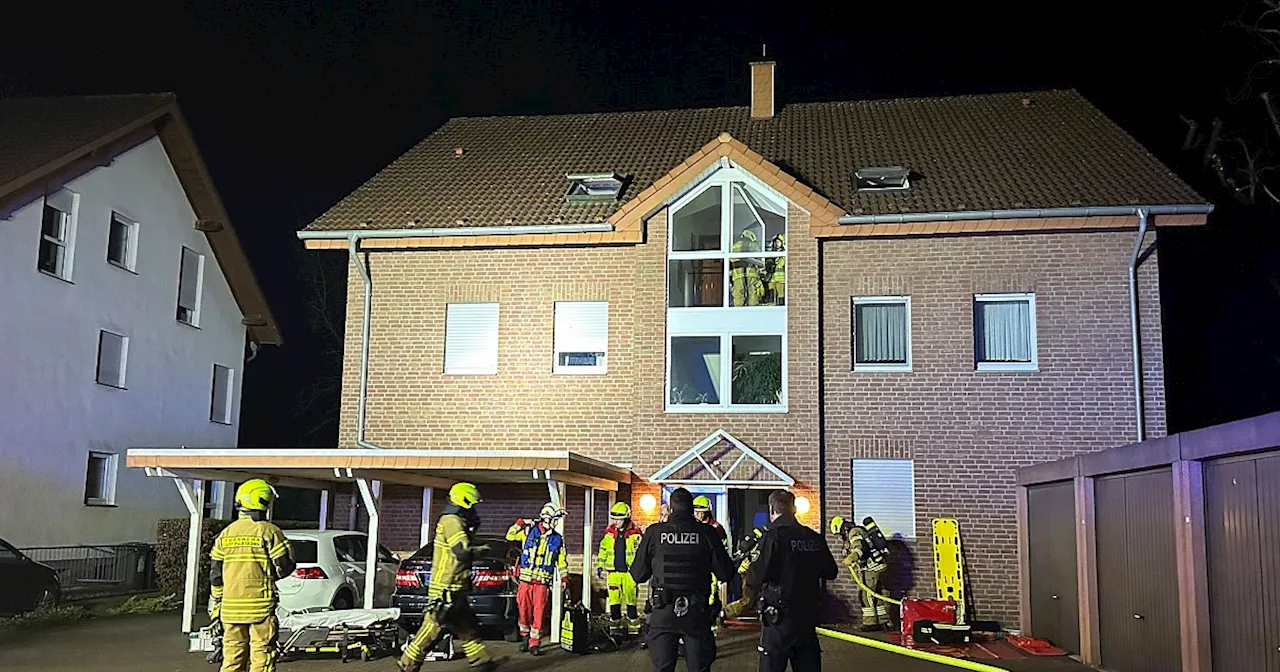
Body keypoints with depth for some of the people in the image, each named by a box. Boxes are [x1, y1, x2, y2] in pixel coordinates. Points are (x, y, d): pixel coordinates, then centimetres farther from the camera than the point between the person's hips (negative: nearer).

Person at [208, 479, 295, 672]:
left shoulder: (226, 533, 8)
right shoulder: (269, 532, -9)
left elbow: (215, 572, 10)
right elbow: (285, 566, -9)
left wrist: (215, 602, 19)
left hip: (231, 606, 5)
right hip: (261, 605, -5)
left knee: (232, 655, 12)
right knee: (262, 654, 0)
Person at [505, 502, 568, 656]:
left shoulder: (558, 539, 10)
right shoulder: (528, 531, 4)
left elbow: (561, 560, 17)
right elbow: (510, 536, 6)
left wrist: (564, 577, 10)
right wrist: (520, 523, -5)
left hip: (543, 581, 1)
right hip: (525, 579, -1)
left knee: (539, 612, -4)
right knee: (524, 609, 6)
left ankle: (535, 643, 2)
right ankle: (525, 636, 27)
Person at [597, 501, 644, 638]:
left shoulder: (635, 533, -4)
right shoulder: (609, 532, 8)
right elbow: (603, 550, 18)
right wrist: (600, 566, 14)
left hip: (629, 572, -3)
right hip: (613, 571, 3)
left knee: (631, 601, 2)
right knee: (614, 600, 4)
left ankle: (633, 628, 10)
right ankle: (615, 627, 12)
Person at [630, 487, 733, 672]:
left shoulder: (654, 532, -5)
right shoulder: (706, 533, -5)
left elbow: (638, 575, 1)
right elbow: (725, 573, -1)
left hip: (662, 614, 0)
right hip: (697, 614, 0)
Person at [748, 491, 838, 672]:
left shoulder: (773, 536, -12)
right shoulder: (815, 538, 5)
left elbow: (760, 575, -18)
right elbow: (830, 572, 13)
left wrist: (749, 574, 3)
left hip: (779, 618, -6)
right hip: (808, 614, 6)